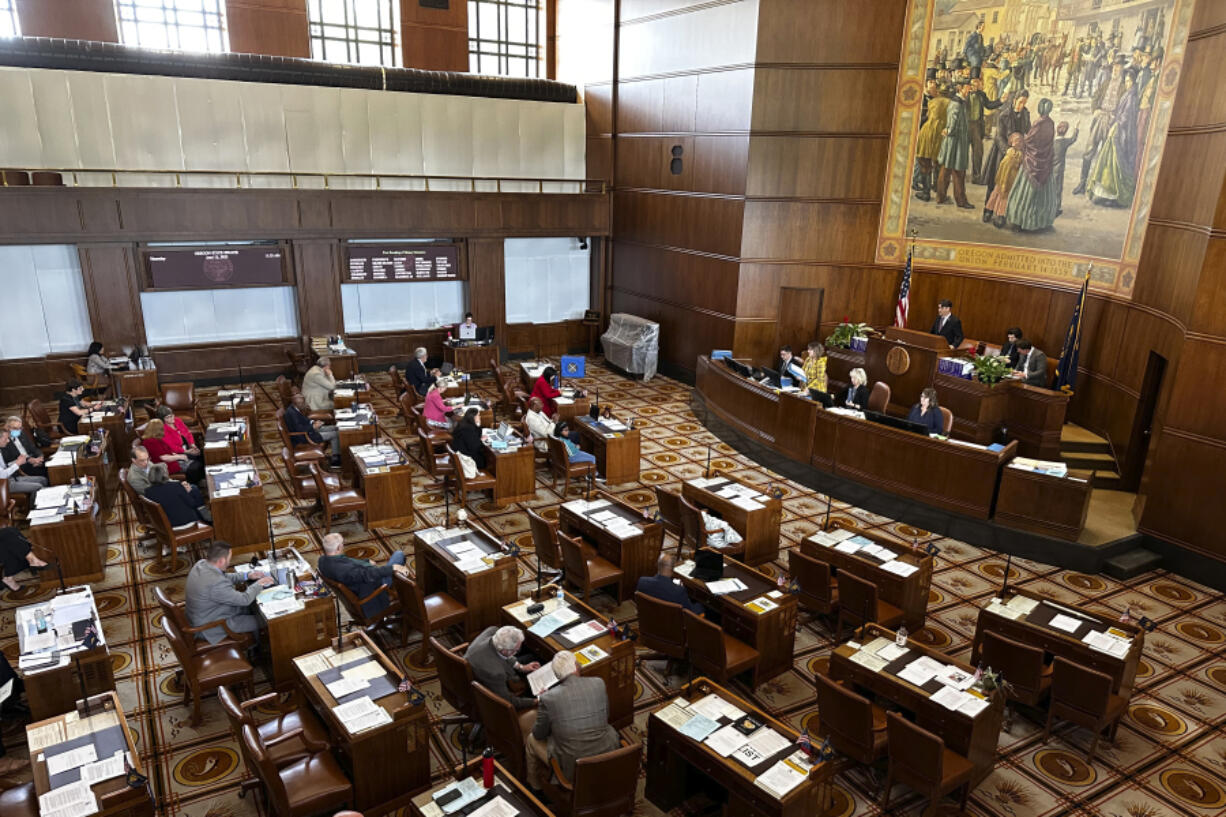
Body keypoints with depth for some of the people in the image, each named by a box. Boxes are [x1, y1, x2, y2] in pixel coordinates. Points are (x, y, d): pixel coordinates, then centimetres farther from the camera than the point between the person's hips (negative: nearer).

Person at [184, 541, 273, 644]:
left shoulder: (201, 564, -10)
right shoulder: (216, 584, -38)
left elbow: (224, 577, 10)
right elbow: (244, 599, -25)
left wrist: (247, 576, 2)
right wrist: (259, 584, -9)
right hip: (211, 627, -9)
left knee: (251, 608, 18)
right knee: (261, 622, 0)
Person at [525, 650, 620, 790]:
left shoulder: (548, 698, -17)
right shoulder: (599, 683, -10)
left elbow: (539, 734, -1)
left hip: (571, 768, -2)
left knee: (532, 740, 24)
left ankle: (535, 785, 47)